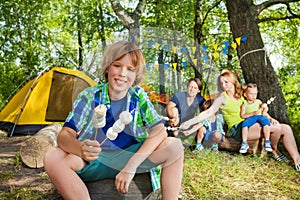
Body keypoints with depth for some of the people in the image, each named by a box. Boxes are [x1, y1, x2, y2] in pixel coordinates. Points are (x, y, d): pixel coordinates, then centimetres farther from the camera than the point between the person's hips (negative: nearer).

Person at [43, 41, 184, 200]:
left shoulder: (139, 96, -6)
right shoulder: (89, 97, -10)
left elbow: (160, 131, -15)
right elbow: (65, 135, -16)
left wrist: (132, 165, -26)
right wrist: (81, 149, -41)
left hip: (132, 157, 1)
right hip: (94, 160, 0)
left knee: (175, 146, -21)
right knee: (52, 158, -28)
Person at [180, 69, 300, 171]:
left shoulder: (241, 94, 13)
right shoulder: (223, 97, -2)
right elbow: (209, 112, -8)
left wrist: (270, 118, 4)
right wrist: (190, 122, -17)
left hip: (250, 124, 6)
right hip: (237, 129, -6)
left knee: (286, 128, -9)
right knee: (277, 128, -21)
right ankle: (274, 150, 9)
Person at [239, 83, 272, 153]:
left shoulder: (258, 101, 17)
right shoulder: (244, 104, 8)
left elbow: (264, 112, 24)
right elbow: (242, 115, -2)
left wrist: (265, 107, 1)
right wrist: (252, 113, -12)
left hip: (260, 116, 2)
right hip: (250, 118, -1)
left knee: (266, 121, -33)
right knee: (244, 124, -34)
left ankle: (267, 142, -28)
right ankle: (244, 143, -23)